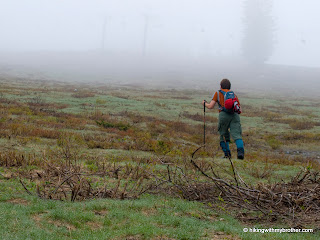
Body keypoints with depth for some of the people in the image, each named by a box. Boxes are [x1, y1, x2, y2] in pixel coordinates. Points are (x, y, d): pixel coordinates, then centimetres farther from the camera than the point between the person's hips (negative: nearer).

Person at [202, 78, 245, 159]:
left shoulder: (218, 93, 20)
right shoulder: (234, 95, 30)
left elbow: (210, 106, 12)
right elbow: (240, 110, 27)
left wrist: (205, 103, 33)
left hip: (224, 115, -2)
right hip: (235, 115, 2)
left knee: (224, 135, 18)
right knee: (236, 135, -10)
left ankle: (227, 153, 8)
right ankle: (240, 150, -35)